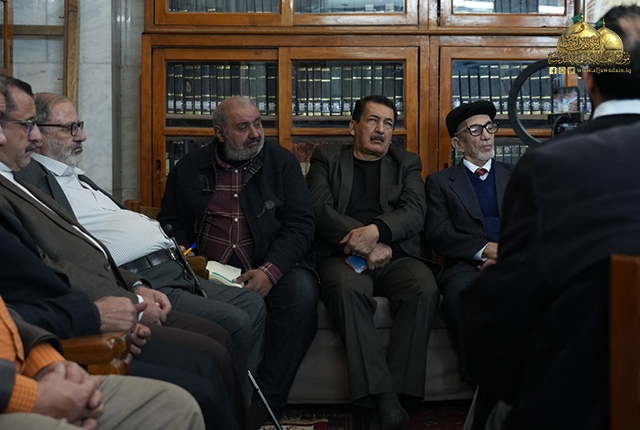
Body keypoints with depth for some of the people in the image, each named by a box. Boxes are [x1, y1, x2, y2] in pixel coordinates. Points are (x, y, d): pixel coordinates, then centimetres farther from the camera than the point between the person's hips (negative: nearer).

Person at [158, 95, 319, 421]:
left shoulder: (282, 162, 8)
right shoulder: (188, 169, 13)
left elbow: (300, 224, 0)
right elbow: (170, 223, 16)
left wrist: (270, 270, -16)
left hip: (271, 264, 0)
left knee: (302, 291, -32)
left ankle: (268, 400, -21)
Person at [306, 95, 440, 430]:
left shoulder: (407, 164, 23)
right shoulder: (327, 158, 19)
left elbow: (414, 212, 5)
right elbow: (319, 209, 2)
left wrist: (377, 231, -17)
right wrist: (364, 245, -11)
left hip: (397, 255, 2)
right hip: (344, 255, -1)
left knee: (425, 289, -32)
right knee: (349, 289, -36)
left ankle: (398, 390, -32)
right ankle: (384, 398, -39)